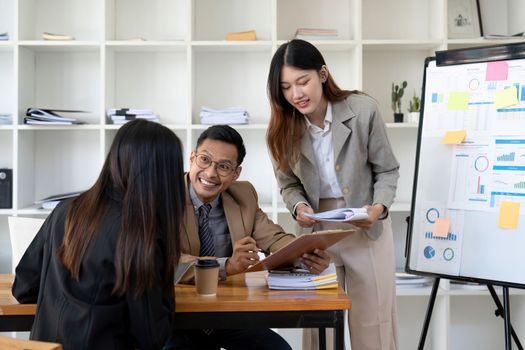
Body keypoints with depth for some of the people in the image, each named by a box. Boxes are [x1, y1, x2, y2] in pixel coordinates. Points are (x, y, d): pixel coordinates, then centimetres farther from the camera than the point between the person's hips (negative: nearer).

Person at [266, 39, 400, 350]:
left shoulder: (363, 110, -14)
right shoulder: (283, 129, -6)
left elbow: (387, 170, -4)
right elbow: (290, 184, 5)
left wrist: (379, 207, -22)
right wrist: (299, 207, -16)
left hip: (367, 230, -2)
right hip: (318, 232, 2)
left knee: (374, 322, 6)